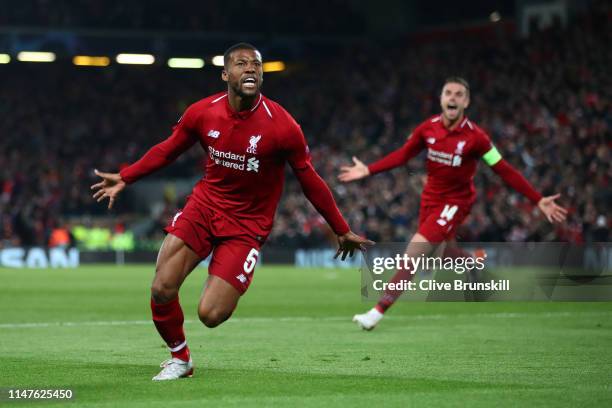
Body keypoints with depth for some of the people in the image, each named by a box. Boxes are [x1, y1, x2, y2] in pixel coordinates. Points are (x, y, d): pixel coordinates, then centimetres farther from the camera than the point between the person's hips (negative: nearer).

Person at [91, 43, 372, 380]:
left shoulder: (281, 125, -17)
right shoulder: (202, 113, -8)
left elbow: (310, 182, -6)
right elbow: (168, 150, 11)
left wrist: (342, 231, 0)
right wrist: (125, 178, 10)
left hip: (247, 223, -3)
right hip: (205, 204, 3)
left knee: (210, 314, -13)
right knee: (161, 291, -11)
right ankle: (180, 359, 17)